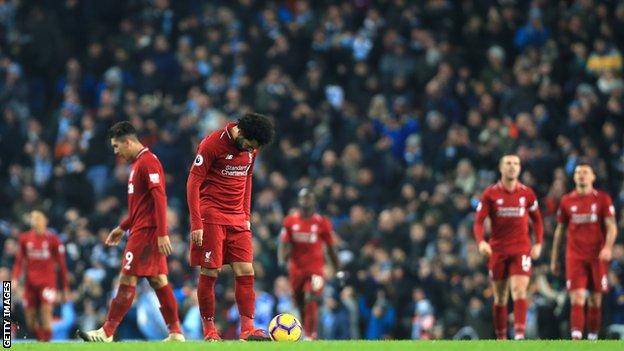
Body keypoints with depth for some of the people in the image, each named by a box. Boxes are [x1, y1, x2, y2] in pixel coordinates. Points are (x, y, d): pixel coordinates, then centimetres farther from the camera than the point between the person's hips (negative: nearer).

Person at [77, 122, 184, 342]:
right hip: (141, 230, 10)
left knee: (127, 280, -8)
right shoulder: (138, 163, 19)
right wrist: (122, 228, 27)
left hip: (146, 232, -10)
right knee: (157, 280, 7)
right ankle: (175, 333, 6)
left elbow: (160, 198, -20)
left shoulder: (148, 162, -12)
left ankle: (107, 333, -8)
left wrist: (162, 233, -25)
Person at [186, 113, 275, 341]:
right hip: (211, 217, -6)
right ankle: (209, 330, 4)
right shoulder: (212, 144, -12)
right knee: (210, 273, -4)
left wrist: (246, 215, 14)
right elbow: (193, 182, -11)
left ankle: (247, 329, -5)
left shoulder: (251, 148, 7)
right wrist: (196, 224, -16)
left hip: (238, 219, 6)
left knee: (246, 272, -4)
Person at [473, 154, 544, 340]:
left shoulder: (527, 193, 4)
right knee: (500, 298, 7)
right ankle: (501, 338, 15)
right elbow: (478, 222, -2)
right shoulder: (490, 194, 0)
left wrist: (538, 244, 3)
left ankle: (519, 335, -26)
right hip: (497, 251, 1)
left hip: (521, 249, -1)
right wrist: (481, 242, -20)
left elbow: (537, 220, 15)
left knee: (519, 291, -17)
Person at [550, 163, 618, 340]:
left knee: (595, 300, 5)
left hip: (597, 256, 0)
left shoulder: (602, 199, 3)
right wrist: (554, 259, 12)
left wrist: (608, 247, -21)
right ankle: (576, 338, -20)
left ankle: (593, 337, 15)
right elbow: (560, 230, 13)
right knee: (577, 298, -11)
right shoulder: (566, 201, 8)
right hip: (575, 257, 0)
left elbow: (611, 227, -3)